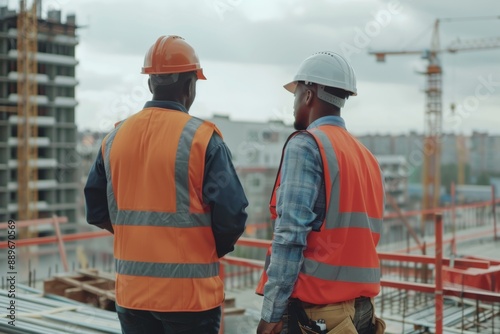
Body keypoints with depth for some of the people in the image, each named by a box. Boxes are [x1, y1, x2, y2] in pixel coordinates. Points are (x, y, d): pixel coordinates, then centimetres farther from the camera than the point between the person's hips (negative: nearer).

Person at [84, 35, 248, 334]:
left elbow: (97, 211, 8)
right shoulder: (202, 138, -12)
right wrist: (216, 250, 4)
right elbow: (232, 215, -16)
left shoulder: (115, 138, 3)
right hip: (190, 291, -4)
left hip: (131, 292, 5)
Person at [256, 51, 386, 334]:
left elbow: (291, 236, -17)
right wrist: (357, 303, 16)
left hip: (310, 310, -8)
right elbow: (364, 235, 12)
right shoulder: (368, 158, 13)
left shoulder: (305, 146, -9)